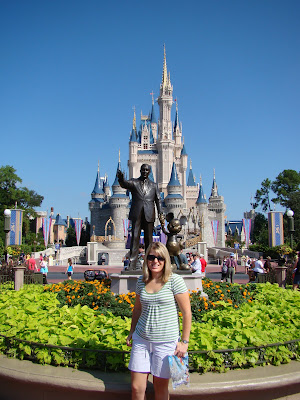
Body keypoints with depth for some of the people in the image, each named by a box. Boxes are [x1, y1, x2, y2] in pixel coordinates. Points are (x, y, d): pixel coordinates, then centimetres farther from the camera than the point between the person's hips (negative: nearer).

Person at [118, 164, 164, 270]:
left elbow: (158, 200, 13)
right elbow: (125, 184, -10)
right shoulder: (133, 182, 11)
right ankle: (132, 263, -4)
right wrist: (121, 178, -33)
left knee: (149, 239, 4)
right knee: (135, 238, -5)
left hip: (149, 215, 1)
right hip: (136, 214, -1)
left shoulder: (153, 185, 17)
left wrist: (160, 213, 0)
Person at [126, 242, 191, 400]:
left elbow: (187, 312, -8)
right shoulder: (141, 281, 3)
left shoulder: (174, 280, -11)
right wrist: (132, 331, 15)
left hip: (166, 342, -4)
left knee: (160, 387, 10)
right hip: (141, 340, 4)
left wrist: (184, 341, -8)